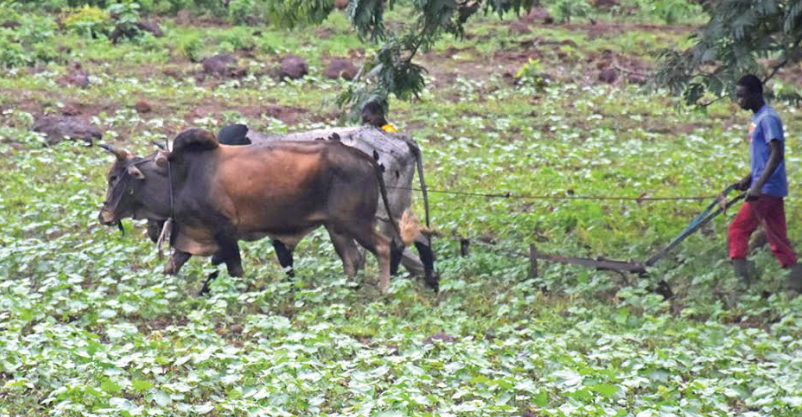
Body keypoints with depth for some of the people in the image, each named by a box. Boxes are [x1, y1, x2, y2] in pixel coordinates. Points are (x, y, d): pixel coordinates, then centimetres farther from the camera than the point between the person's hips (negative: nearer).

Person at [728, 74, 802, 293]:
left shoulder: (768, 118, -14)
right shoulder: (758, 119, 16)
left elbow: (776, 154, -22)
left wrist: (758, 185, -28)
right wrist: (748, 180, 21)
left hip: (766, 190, -10)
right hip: (773, 190, 10)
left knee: (738, 230, -7)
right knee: (777, 239, 8)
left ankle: (741, 280, -7)